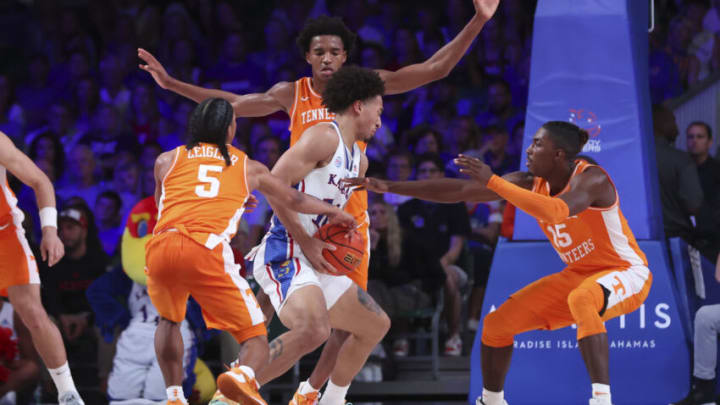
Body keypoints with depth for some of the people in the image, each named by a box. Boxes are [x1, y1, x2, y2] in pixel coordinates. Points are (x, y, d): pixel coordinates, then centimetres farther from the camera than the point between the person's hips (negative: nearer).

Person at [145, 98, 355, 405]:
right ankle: (243, 376, -28)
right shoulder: (248, 168, 22)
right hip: (207, 251, -2)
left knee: (169, 320, 32)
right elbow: (293, 199, 38)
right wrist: (332, 212, 57)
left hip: (160, 247, 3)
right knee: (256, 339, 5)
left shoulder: (166, 160, 24)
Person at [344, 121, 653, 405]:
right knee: (497, 323, 3)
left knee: (582, 300, -41)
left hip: (626, 273, -8)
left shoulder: (591, 178, -24)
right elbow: (459, 191, -4)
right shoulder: (530, 183, -5)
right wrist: (389, 187, -9)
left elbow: (557, 211, -45)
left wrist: (492, 181, -43)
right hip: (578, 276, 8)